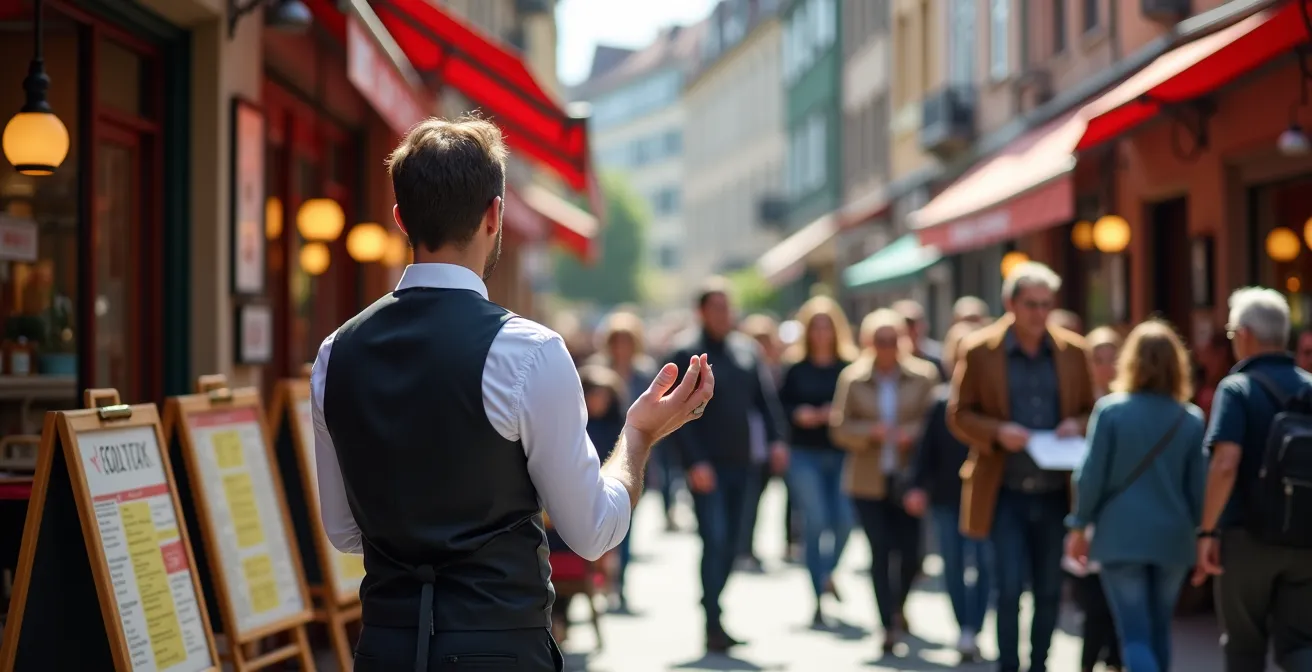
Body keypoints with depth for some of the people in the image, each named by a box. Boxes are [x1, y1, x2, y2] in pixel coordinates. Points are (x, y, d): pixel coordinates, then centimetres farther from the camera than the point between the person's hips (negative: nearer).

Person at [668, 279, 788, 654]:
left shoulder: (748, 350, 12)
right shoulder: (688, 353, -5)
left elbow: (766, 398, 9)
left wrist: (776, 439, -8)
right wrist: (694, 462, -17)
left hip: (740, 465, 5)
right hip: (706, 467, -5)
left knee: (731, 544, 10)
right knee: (715, 541, -11)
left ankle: (712, 606, 25)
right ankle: (713, 626, -8)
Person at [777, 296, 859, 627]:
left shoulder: (850, 367, 4)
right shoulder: (795, 368, 6)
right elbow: (780, 406, 5)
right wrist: (797, 415, -13)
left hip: (841, 454, 1)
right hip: (805, 455, -1)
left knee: (844, 520, -10)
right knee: (815, 522, -8)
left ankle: (828, 571, 23)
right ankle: (819, 600, -1)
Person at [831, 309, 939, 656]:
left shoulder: (924, 375, 1)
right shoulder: (852, 378, 3)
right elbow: (839, 427, 1)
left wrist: (913, 433, -20)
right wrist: (870, 432, -16)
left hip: (909, 479, 0)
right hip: (869, 480, 0)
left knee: (910, 551, -1)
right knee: (880, 551, -4)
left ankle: (898, 605, 30)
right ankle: (889, 626, 3)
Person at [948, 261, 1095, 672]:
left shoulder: (1072, 351, 7)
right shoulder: (979, 351, -1)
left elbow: (1090, 410, 14)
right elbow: (958, 414, 0)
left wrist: (1077, 426, -9)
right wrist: (997, 432, -17)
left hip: (1055, 492, 3)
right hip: (1005, 493, -3)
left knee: (1049, 592, 10)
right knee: (1009, 588, -7)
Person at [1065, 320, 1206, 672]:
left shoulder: (1110, 410, -7)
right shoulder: (1191, 419, -1)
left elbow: (1091, 476, -7)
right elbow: (1198, 486, 1)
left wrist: (1079, 526, 4)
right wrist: (1198, 529, 15)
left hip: (1121, 536, -3)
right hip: (1172, 538, 3)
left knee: (1135, 635, -3)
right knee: (1159, 631, 18)